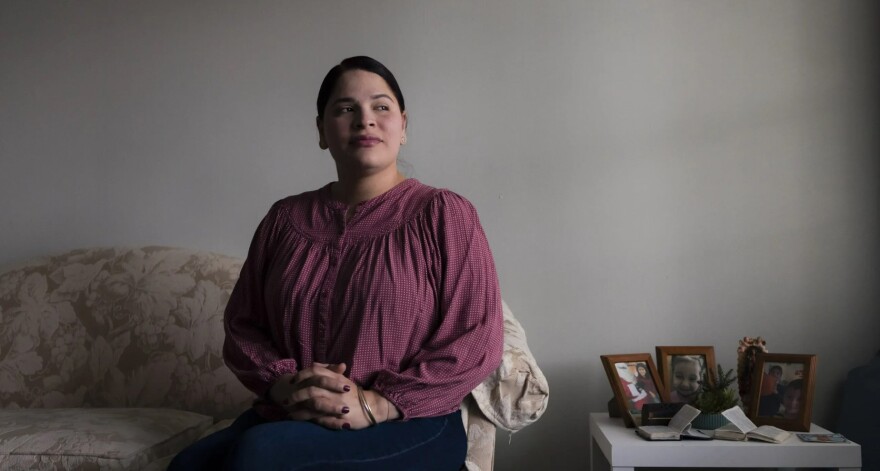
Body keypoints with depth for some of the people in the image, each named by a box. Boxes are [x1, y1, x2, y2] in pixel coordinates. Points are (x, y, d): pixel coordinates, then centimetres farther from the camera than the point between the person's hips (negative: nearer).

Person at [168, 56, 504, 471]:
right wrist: (282, 383, -8)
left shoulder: (443, 214, -2)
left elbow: (476, 340, -8)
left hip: (407, 426, -3)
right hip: (287, 418, 4)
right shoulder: (286, 218, 11)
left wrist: (377, 404, -16)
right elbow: (241, 324, 13)